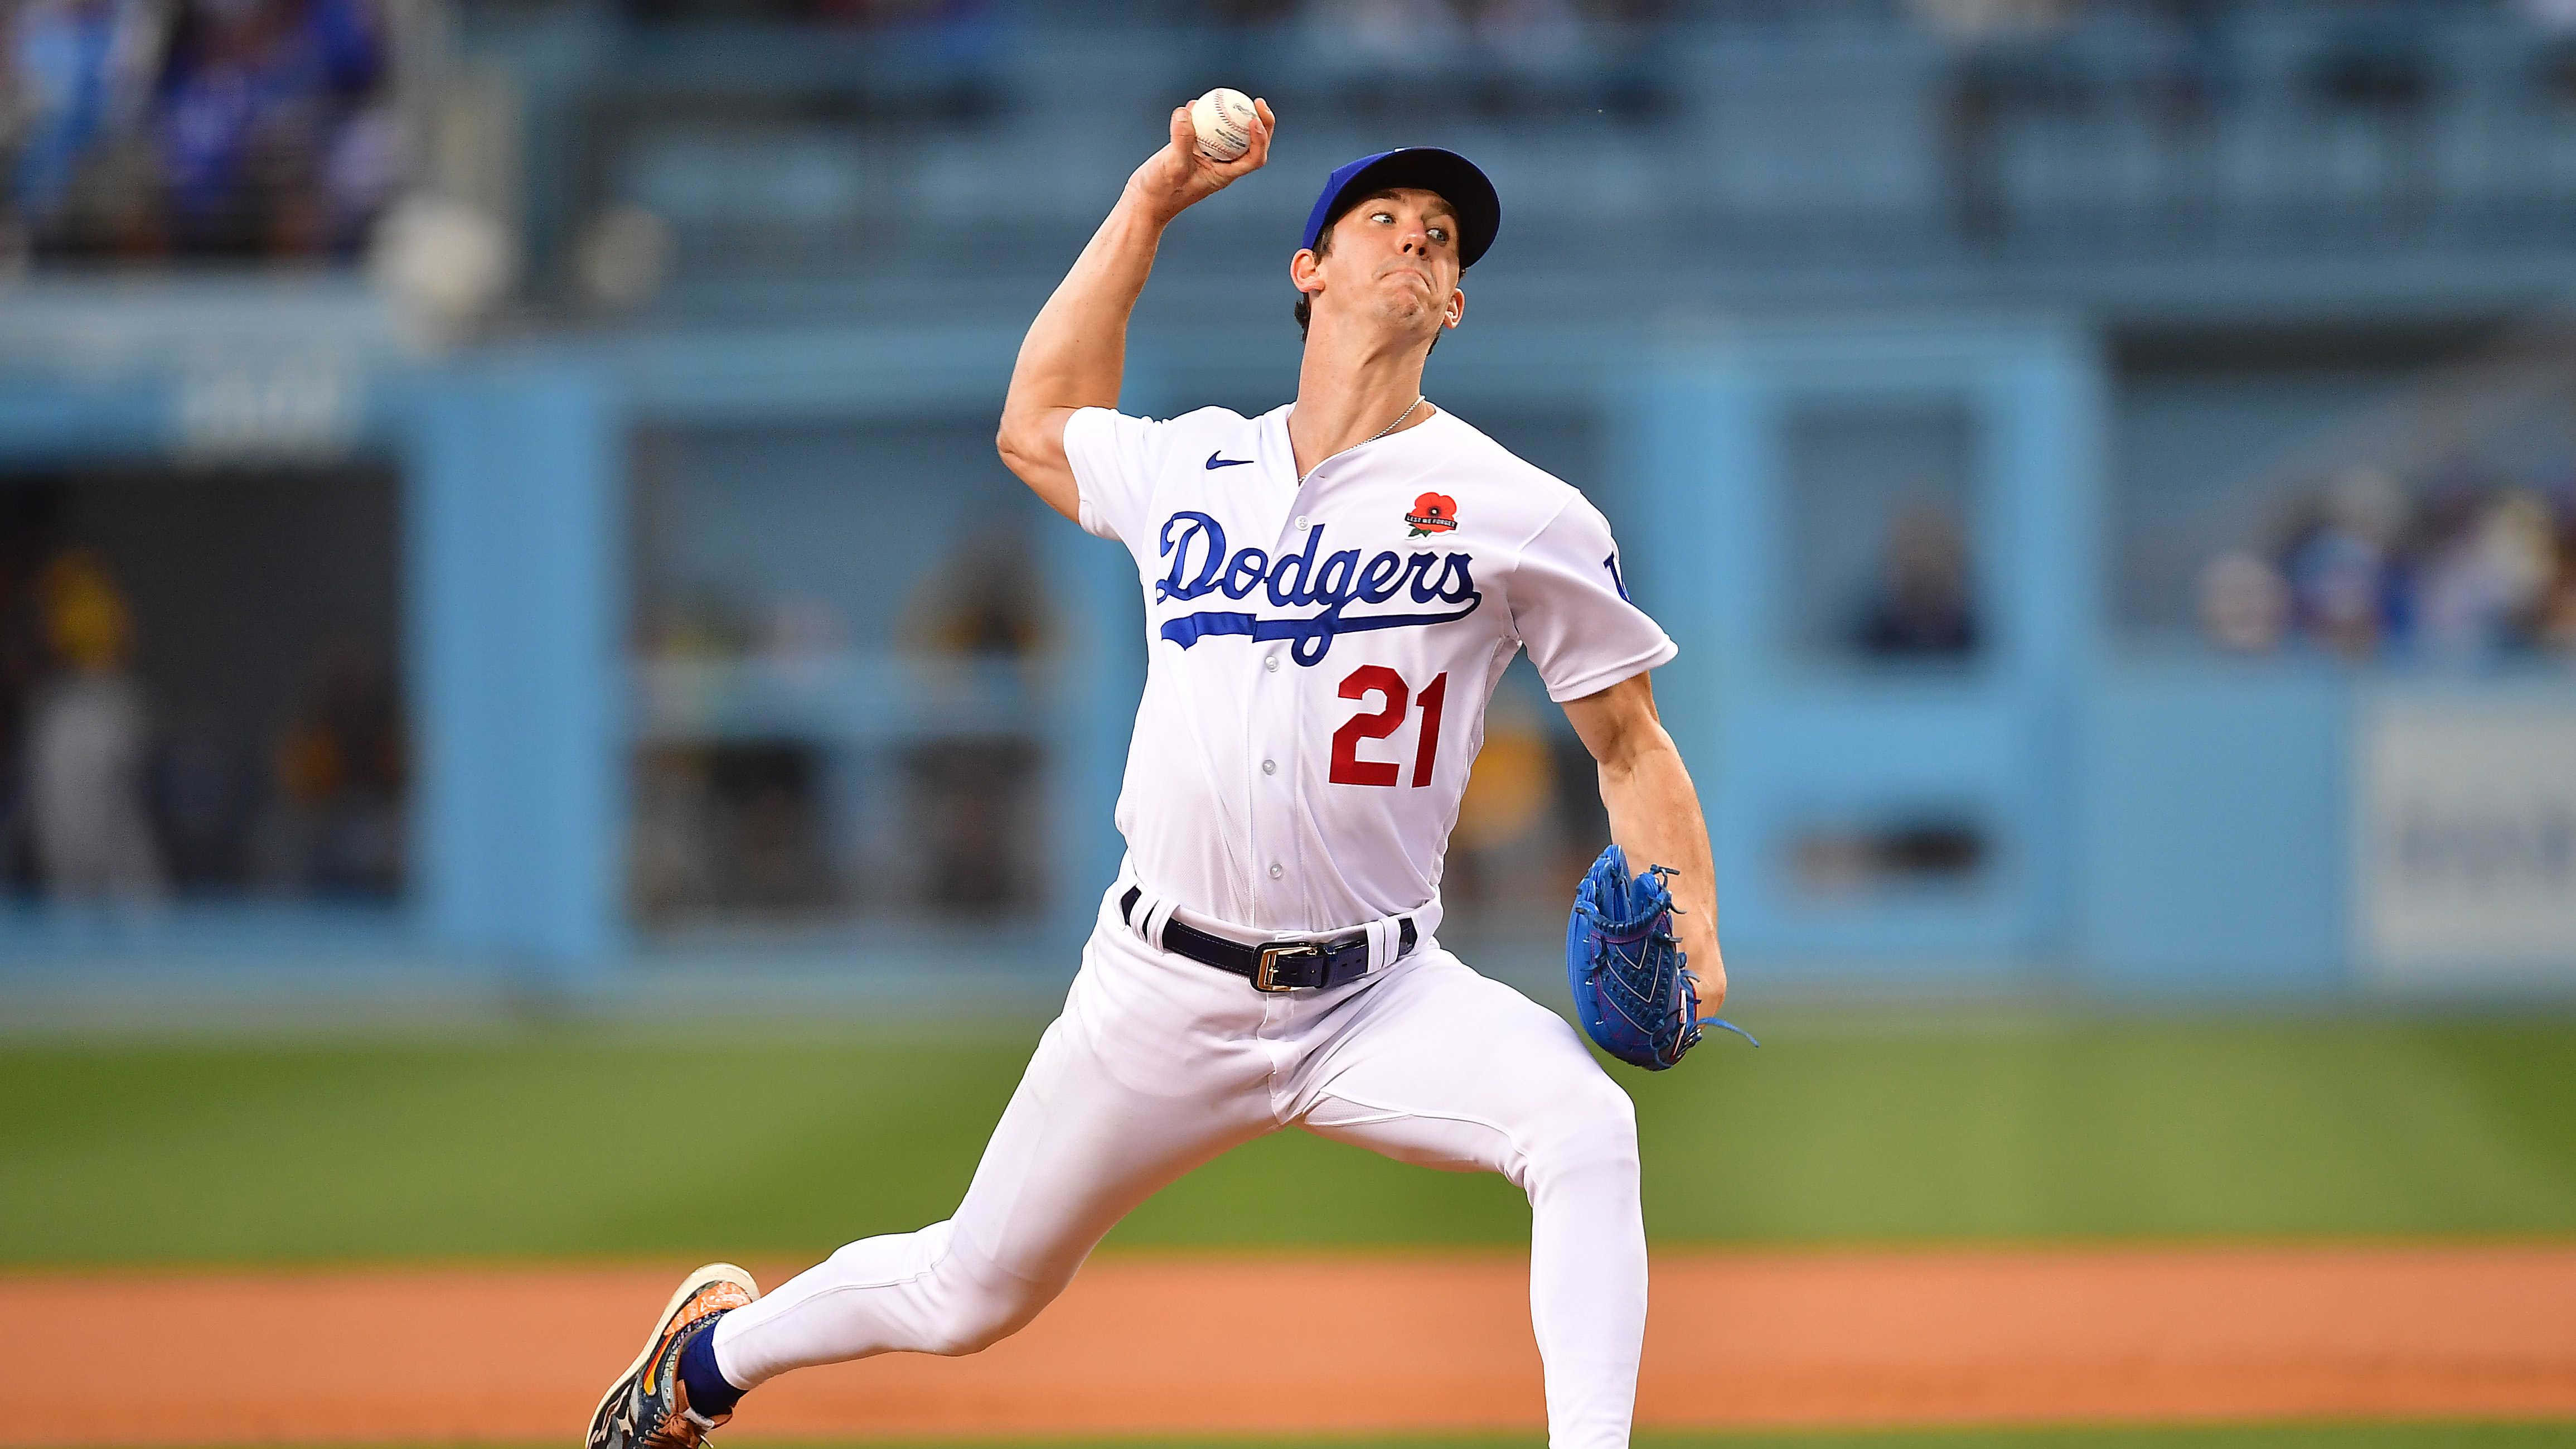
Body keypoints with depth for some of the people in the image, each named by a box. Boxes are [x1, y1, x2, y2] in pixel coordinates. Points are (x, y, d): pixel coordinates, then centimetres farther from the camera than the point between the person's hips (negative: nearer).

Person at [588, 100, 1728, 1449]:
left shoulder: (1519, 513, -2)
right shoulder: (1189, 468, 8)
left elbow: (1630, 743, 2)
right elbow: (1036, 426, 29)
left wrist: (1689, 925, -15)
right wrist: (1150, 202, 24)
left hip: (1373, 1001, -2)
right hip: (1163, 988, 2)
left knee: (1586, 1125, -31)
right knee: (968, 1296, 11)